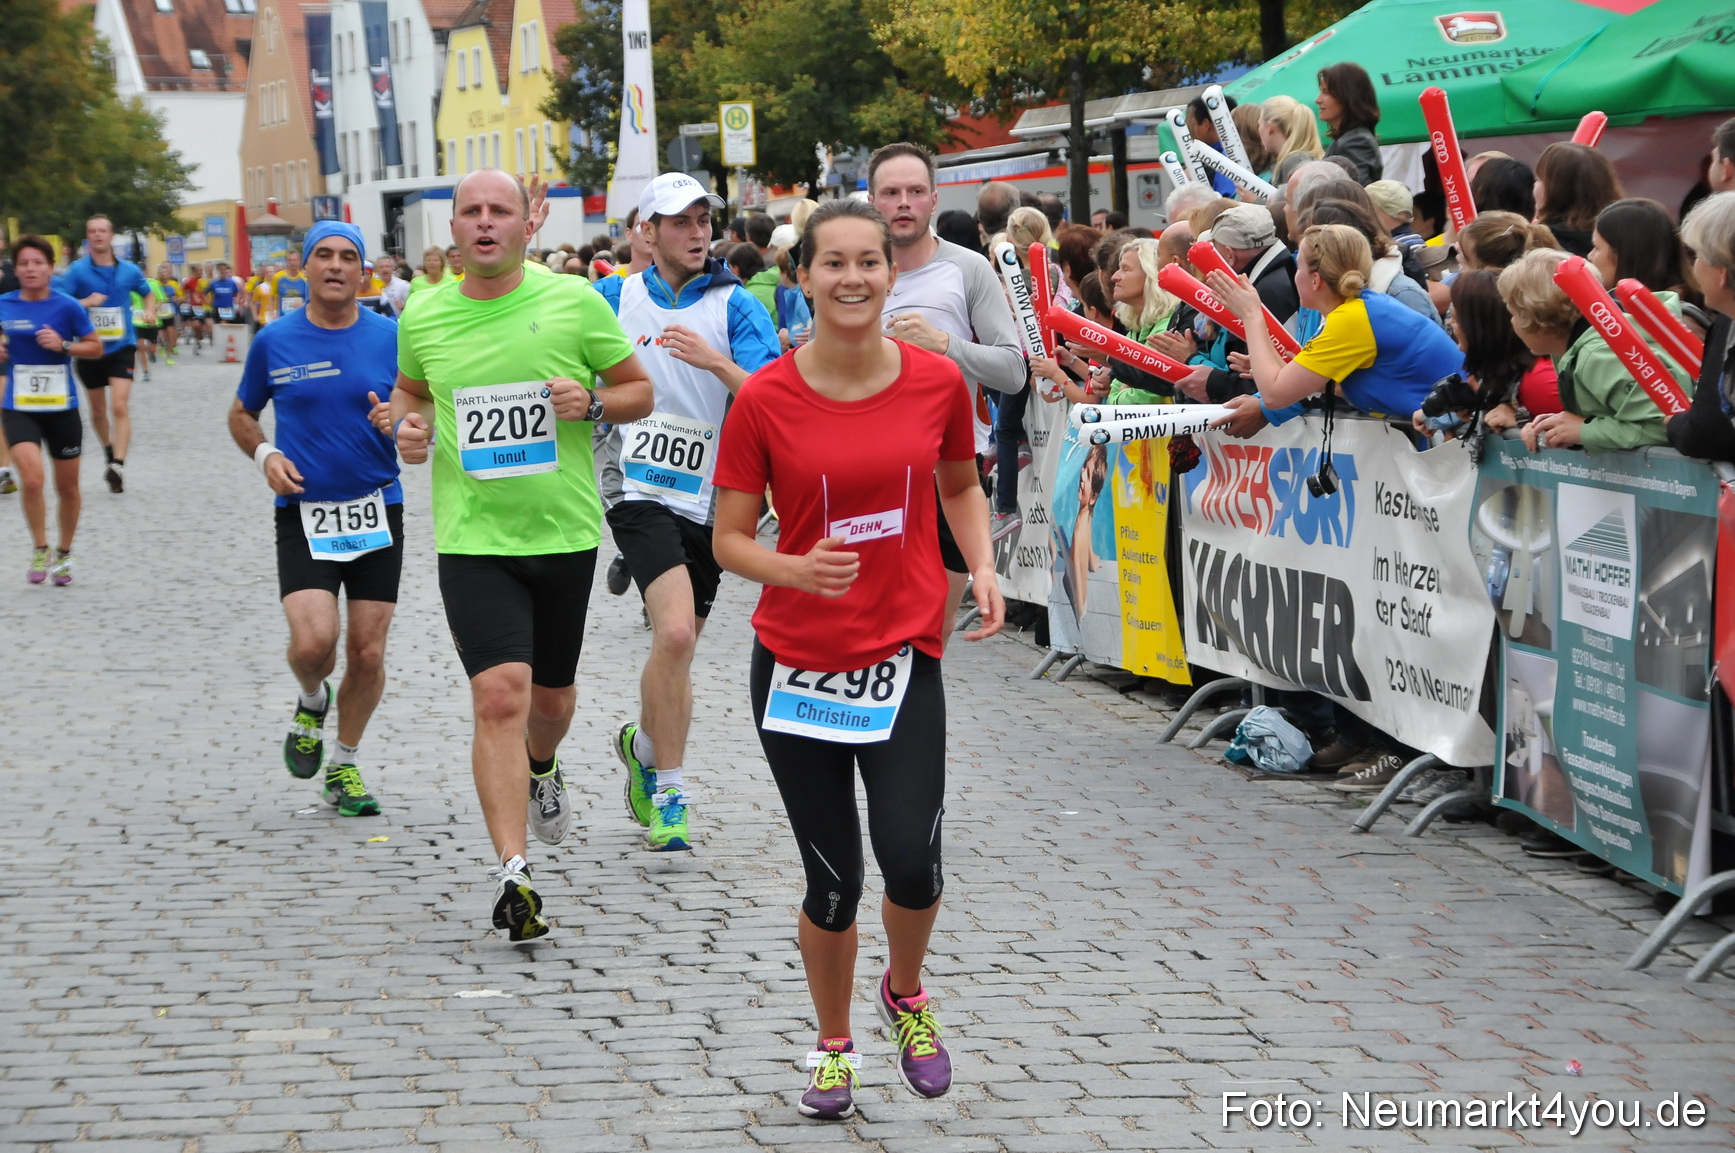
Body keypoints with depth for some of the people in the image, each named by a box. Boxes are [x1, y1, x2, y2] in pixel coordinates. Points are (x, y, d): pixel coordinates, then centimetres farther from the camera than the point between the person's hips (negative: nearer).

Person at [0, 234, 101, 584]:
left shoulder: (67, 307, -6)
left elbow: (95, 347, 0)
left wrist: (63, 345, -17)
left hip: (62, 408, 0)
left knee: (67, 487, 11)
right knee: (32, 478, -20)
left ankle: (63, 554, 33)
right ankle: (39, 550, 0)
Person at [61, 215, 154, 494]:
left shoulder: (129, 270, 3)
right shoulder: (78, 270, -5)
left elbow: (147, 293, 22)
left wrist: (150, 310, 1)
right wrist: (85, 303, -25)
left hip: (121, 347, -1)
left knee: (120, 407, -17)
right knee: (98, 411, 14)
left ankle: (118, 465, -23)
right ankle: (110, 452, 38)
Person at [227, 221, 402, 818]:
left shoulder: (392, 338, 1)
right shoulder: (273, 342, 2)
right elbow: (241, 414, 16)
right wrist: (265, 455, -4)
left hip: (378, 509, 1)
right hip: (303, 514, -1)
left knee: (367, 653, 2)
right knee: (313, 641, -19)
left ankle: (344, 767, 23)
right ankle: (312, 704, 17)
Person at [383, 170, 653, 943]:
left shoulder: (574, 301, -4)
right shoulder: (422, 318, 1)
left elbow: (639, 390, 5)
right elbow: (409, 389, 21)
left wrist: (591, 403, -15)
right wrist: (405, 426, -1)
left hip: (565, 531, 1)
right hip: (472, 538, -1)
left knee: (551, 696, 16)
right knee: (499, 695, -15)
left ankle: (540, 768, 53)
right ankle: (512, 873, -14)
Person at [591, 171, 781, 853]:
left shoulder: (735, 305, -1)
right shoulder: (613, 297, 5)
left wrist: (714, 361, -26)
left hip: (710, 497, 2)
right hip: (642, 491, -2)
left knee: (679, 645, 11)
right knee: (675, 632, -21)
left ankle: (644, 746, 41)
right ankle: (667, 789, -6)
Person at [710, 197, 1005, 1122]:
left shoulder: (938, 381, -3)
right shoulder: (764, 400, -9)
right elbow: (730, 539, -3)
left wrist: (983, 568, -2)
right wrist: (794, 569, -24)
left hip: (902, 657, 1)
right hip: (797, 660, 0)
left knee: (911, 859, -15)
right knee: (832, 880, 5)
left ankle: (906, 993, 19)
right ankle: (834, 1048, 31)